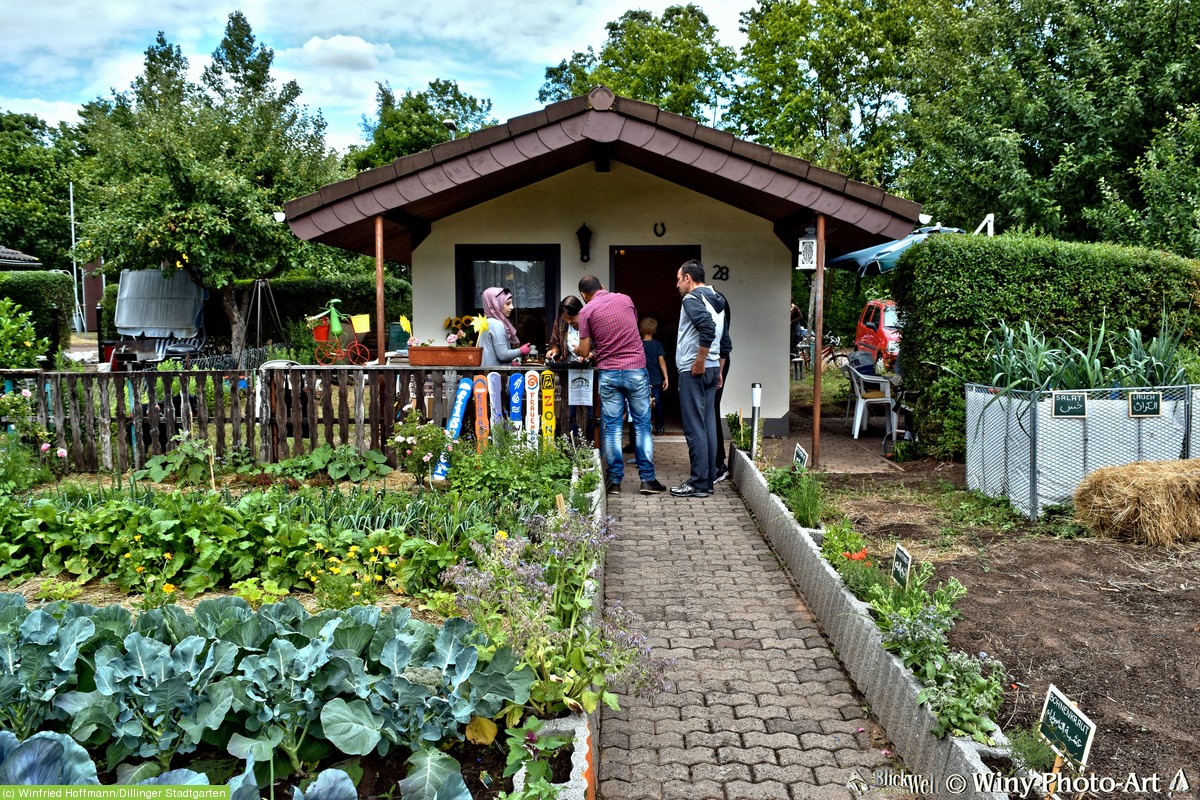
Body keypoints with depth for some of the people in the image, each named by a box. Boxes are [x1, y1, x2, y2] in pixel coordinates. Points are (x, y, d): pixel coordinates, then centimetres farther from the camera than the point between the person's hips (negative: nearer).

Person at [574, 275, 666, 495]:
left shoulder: (587, 310, -1)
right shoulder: (625, 299, 9)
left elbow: (583, 350, -3)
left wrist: (576, 349, 22)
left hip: (608, 373, -1)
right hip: (636, 369, 1)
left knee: (611, 427, 6)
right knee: (642, 425, 6)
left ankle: (615, 480, 8)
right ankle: (647, 479, 6)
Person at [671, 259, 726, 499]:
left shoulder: (692, 299, -10)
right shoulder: (717, 301, 18)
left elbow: (707, 328, -27)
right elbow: (724, 339, 22)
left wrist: (699, 362, -20)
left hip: (694, 371, -9)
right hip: (711, 369, 9)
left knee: (694, 427, -6)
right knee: (708, 424, 11)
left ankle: (698, 483, -3)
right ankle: (709, 480, 15)